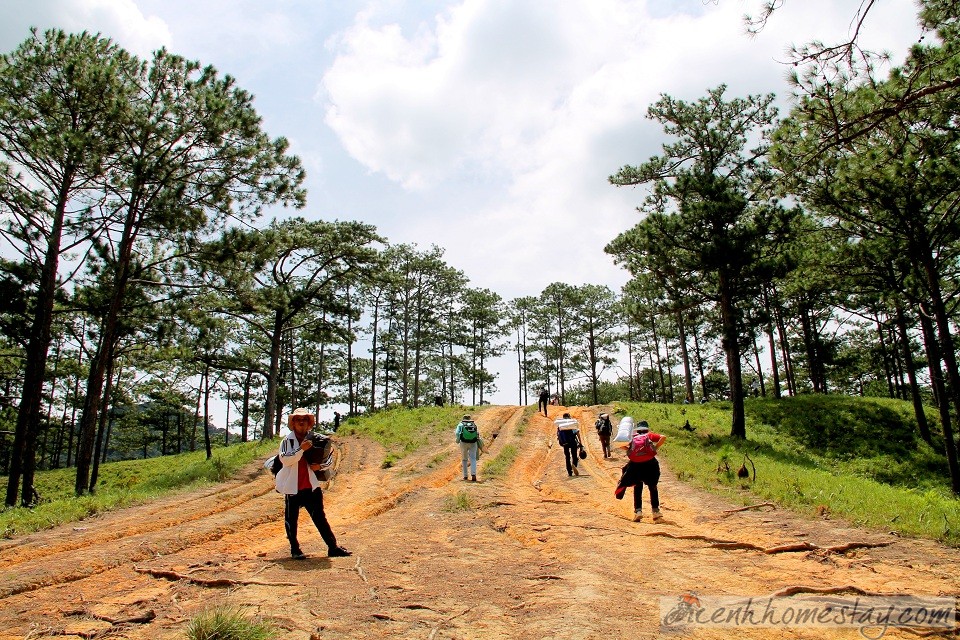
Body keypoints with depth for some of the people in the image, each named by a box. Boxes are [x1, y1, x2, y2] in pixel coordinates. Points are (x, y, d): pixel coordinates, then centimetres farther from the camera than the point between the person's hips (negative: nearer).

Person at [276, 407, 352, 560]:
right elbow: (285, 460, -18)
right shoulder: (287, 441, -3)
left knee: (320, 518, 6)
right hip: (293, 488, -3)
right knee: (291, 520, 5)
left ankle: (333, 547, 9)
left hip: (311, 487, 3)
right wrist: (302, 449, -25)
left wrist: (318, 466, 0)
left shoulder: (313, 440, 8)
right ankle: (295, 550, 19)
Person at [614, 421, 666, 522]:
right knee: (652, 487, 18)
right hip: (650, 463, -1)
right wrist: (655, 448, 5)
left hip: (635, 465, 1)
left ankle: (638, 511, 4)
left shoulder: (633, 438, 22)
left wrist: (629, 449, 16)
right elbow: (663, 437, 2)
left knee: (637, 488, 17)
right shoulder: (650, 435, 19)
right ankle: (656, 511, 11)